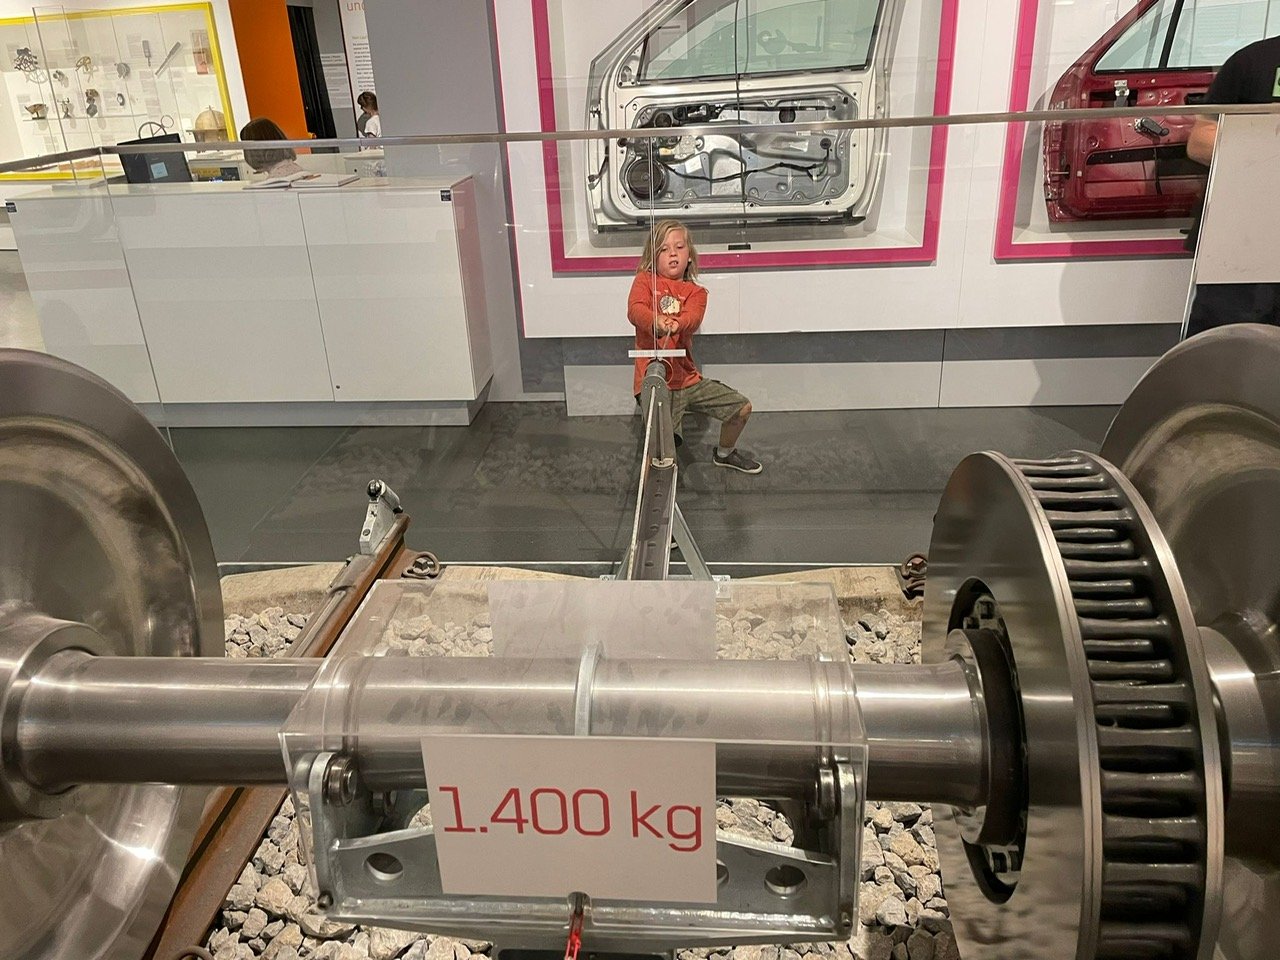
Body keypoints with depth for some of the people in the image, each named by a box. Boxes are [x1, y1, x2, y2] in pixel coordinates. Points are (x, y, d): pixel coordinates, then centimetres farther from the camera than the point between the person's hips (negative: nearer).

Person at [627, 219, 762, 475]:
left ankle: (724, 454, 38)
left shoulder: (695, 292, 11)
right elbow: (635, 309, -17)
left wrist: (676, 324, -37)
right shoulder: (645, 280, 4)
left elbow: (692, 318, -12)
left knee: (742, 407, 11)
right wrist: (656, 322, -40)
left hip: (687, 376, 5)